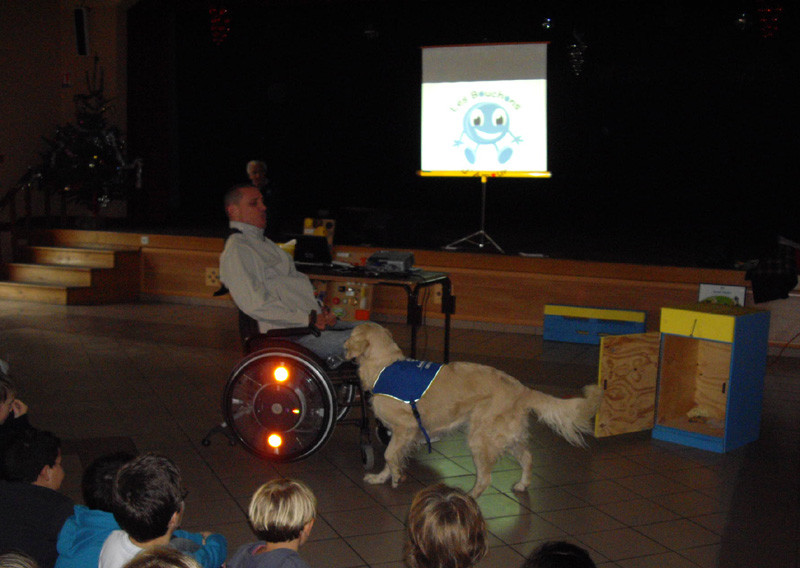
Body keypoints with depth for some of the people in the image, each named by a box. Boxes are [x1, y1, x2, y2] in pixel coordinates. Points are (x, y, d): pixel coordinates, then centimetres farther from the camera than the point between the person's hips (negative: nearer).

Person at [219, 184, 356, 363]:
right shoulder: (235, 251, -8)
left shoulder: (265, 243, 24)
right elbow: (256, 305, -18)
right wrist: (308, 320, -18)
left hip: (315, 320, 10)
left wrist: (322, 311, 6)